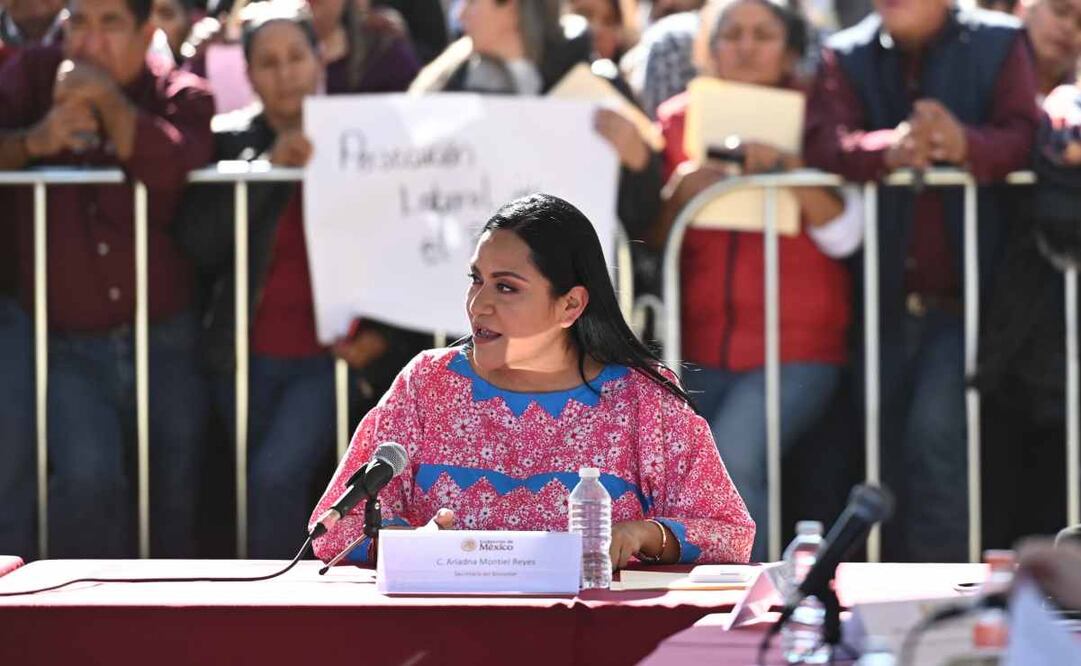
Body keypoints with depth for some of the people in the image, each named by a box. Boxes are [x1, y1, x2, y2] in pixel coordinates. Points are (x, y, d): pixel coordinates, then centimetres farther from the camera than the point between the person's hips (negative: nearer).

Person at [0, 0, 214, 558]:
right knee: (88, 476, -25)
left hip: (165, 342, 1)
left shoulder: (182, 97, 2)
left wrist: (109, 99, -25)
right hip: (67, 346, -1)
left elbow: (174, 170, -19)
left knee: (175, 494, 6)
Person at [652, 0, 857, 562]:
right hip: (699, 348, 3)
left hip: (795, 352, -3)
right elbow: (651, 237, 9)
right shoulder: (679, 119, 10)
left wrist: (790, 169, -21)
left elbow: (843, 235, -8)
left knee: (731, 461, -26)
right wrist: (679, 192, -11)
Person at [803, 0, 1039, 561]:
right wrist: (887, 150, -31)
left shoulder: (997, 46, 4)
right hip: (882, 299, 3)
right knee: (885, 452, 7)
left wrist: (966, 145, -32)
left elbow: (1023, 136, -9)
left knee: (936, 430, -21)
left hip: (962, 298, -3)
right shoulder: (846, 57, 7)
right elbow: (822, 142, -9)